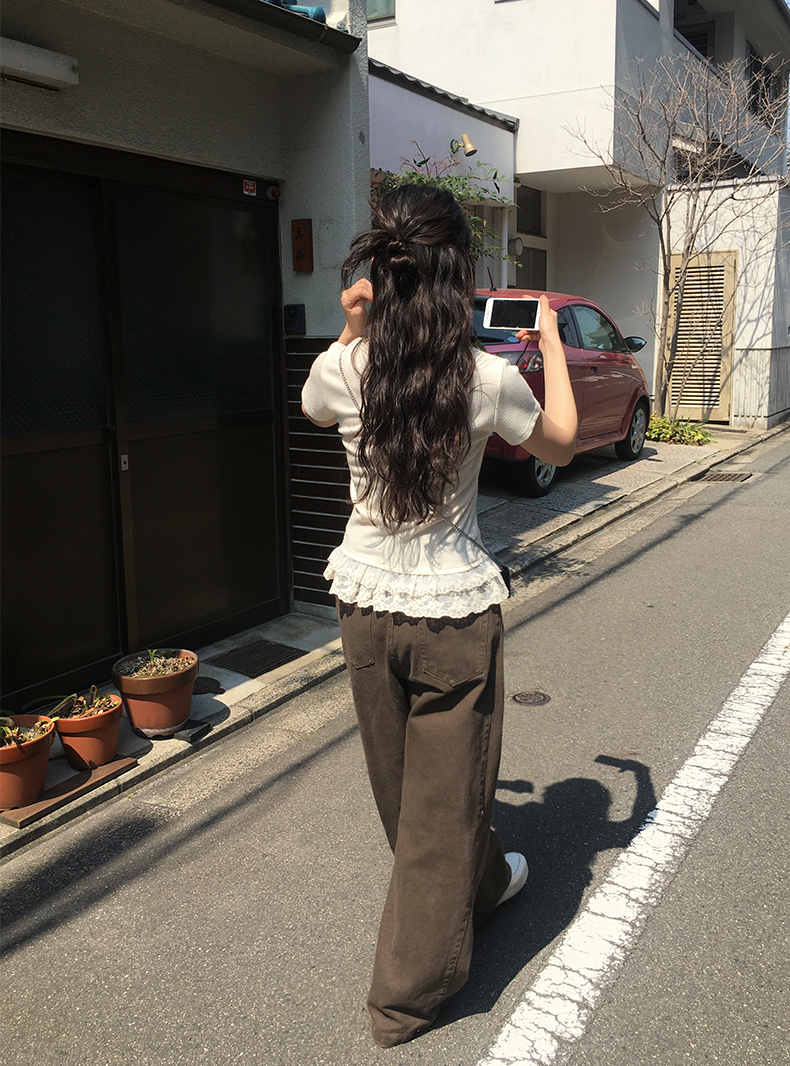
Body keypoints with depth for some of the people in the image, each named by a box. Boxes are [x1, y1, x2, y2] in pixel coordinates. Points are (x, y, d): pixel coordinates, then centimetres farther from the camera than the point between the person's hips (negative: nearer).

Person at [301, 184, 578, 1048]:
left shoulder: (342, 369, -9)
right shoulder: (487, 379, -16)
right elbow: (561, 444, 5)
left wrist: (352, 331, 11)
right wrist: (550, 343, 16)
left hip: (364, 604, 4)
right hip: (453, 611, -3)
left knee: (402, 781, 26)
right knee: (443, 794, 13)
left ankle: (482, 883, 54)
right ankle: (409, 990, 27)